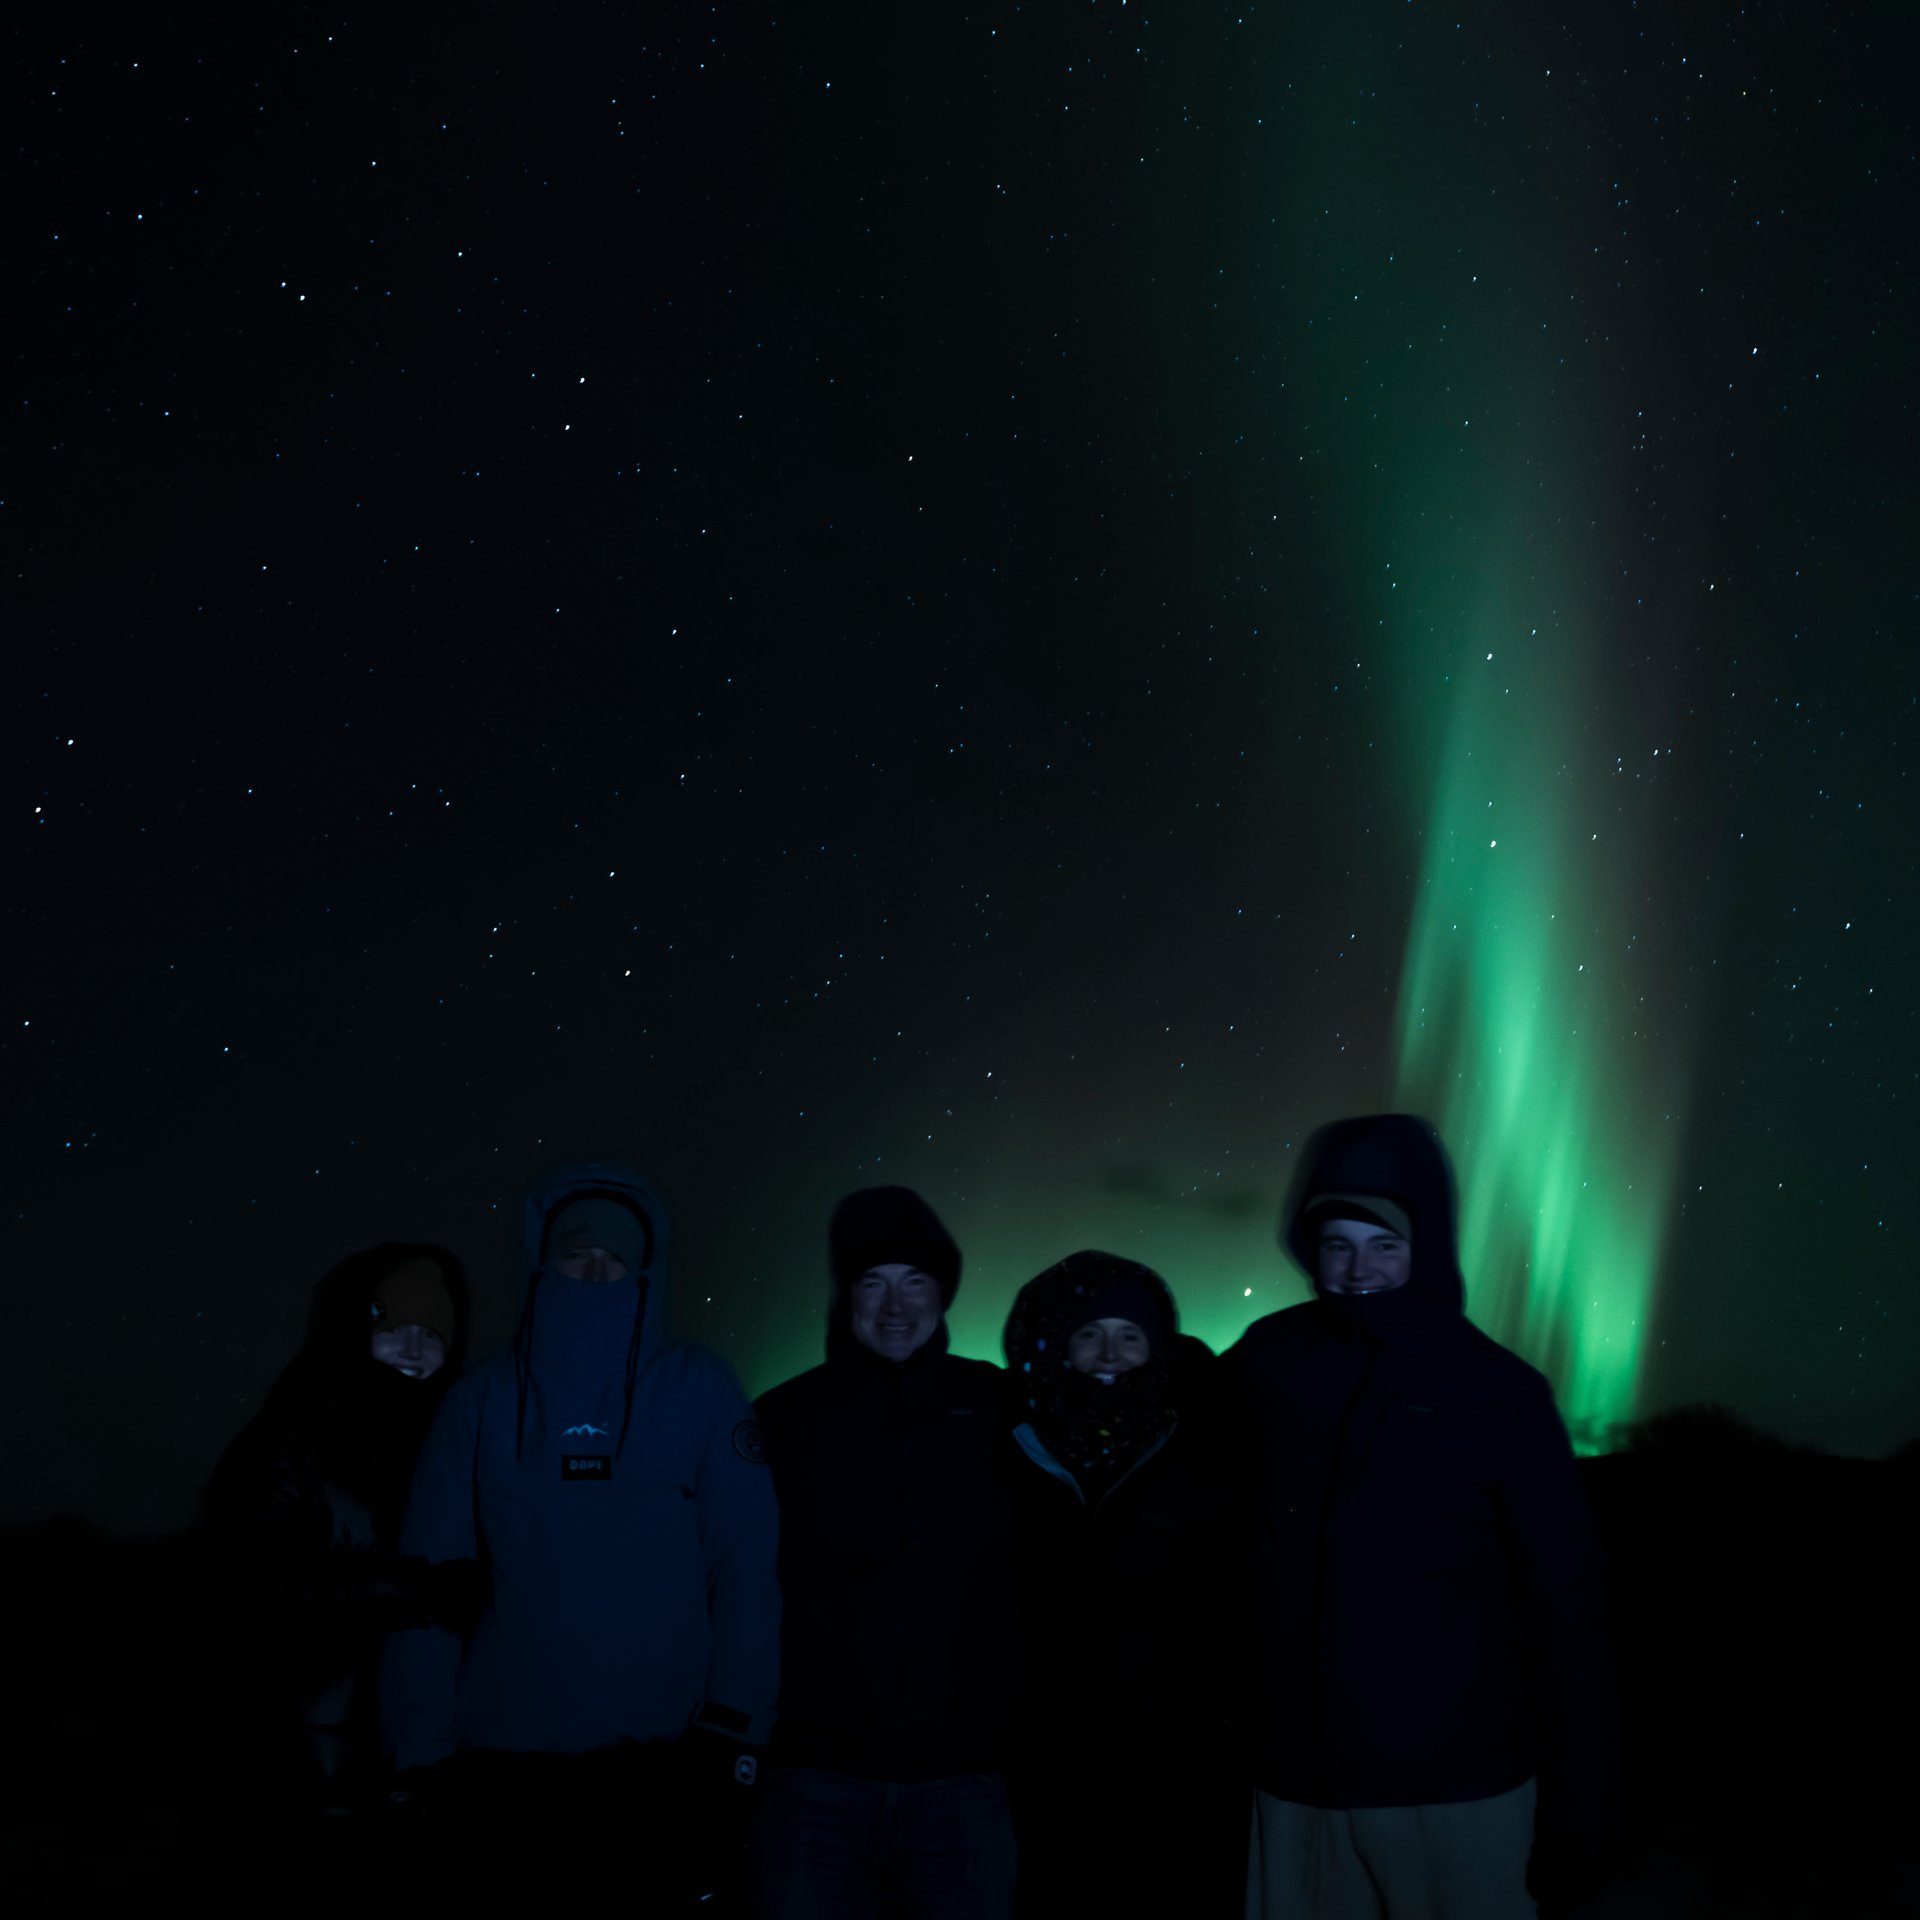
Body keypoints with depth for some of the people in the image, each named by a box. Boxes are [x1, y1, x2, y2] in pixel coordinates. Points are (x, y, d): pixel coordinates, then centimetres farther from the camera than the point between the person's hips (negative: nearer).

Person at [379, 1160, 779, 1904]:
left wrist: (733, 1734, -9)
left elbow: (748, 1569, -3)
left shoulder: (700, 1389, 0)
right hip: (506, 1762, 1)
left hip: (666, 1760, -1)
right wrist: (423, 1751, -3)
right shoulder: (484, 1399, 4)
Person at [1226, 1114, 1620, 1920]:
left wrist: (1579, 1807, -5)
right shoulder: (1267, 1360, -1)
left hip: (1459, 1791, -2)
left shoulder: (1499, 1392, -7)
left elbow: (1567, 1606, -4)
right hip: (1295, 1783, 2)